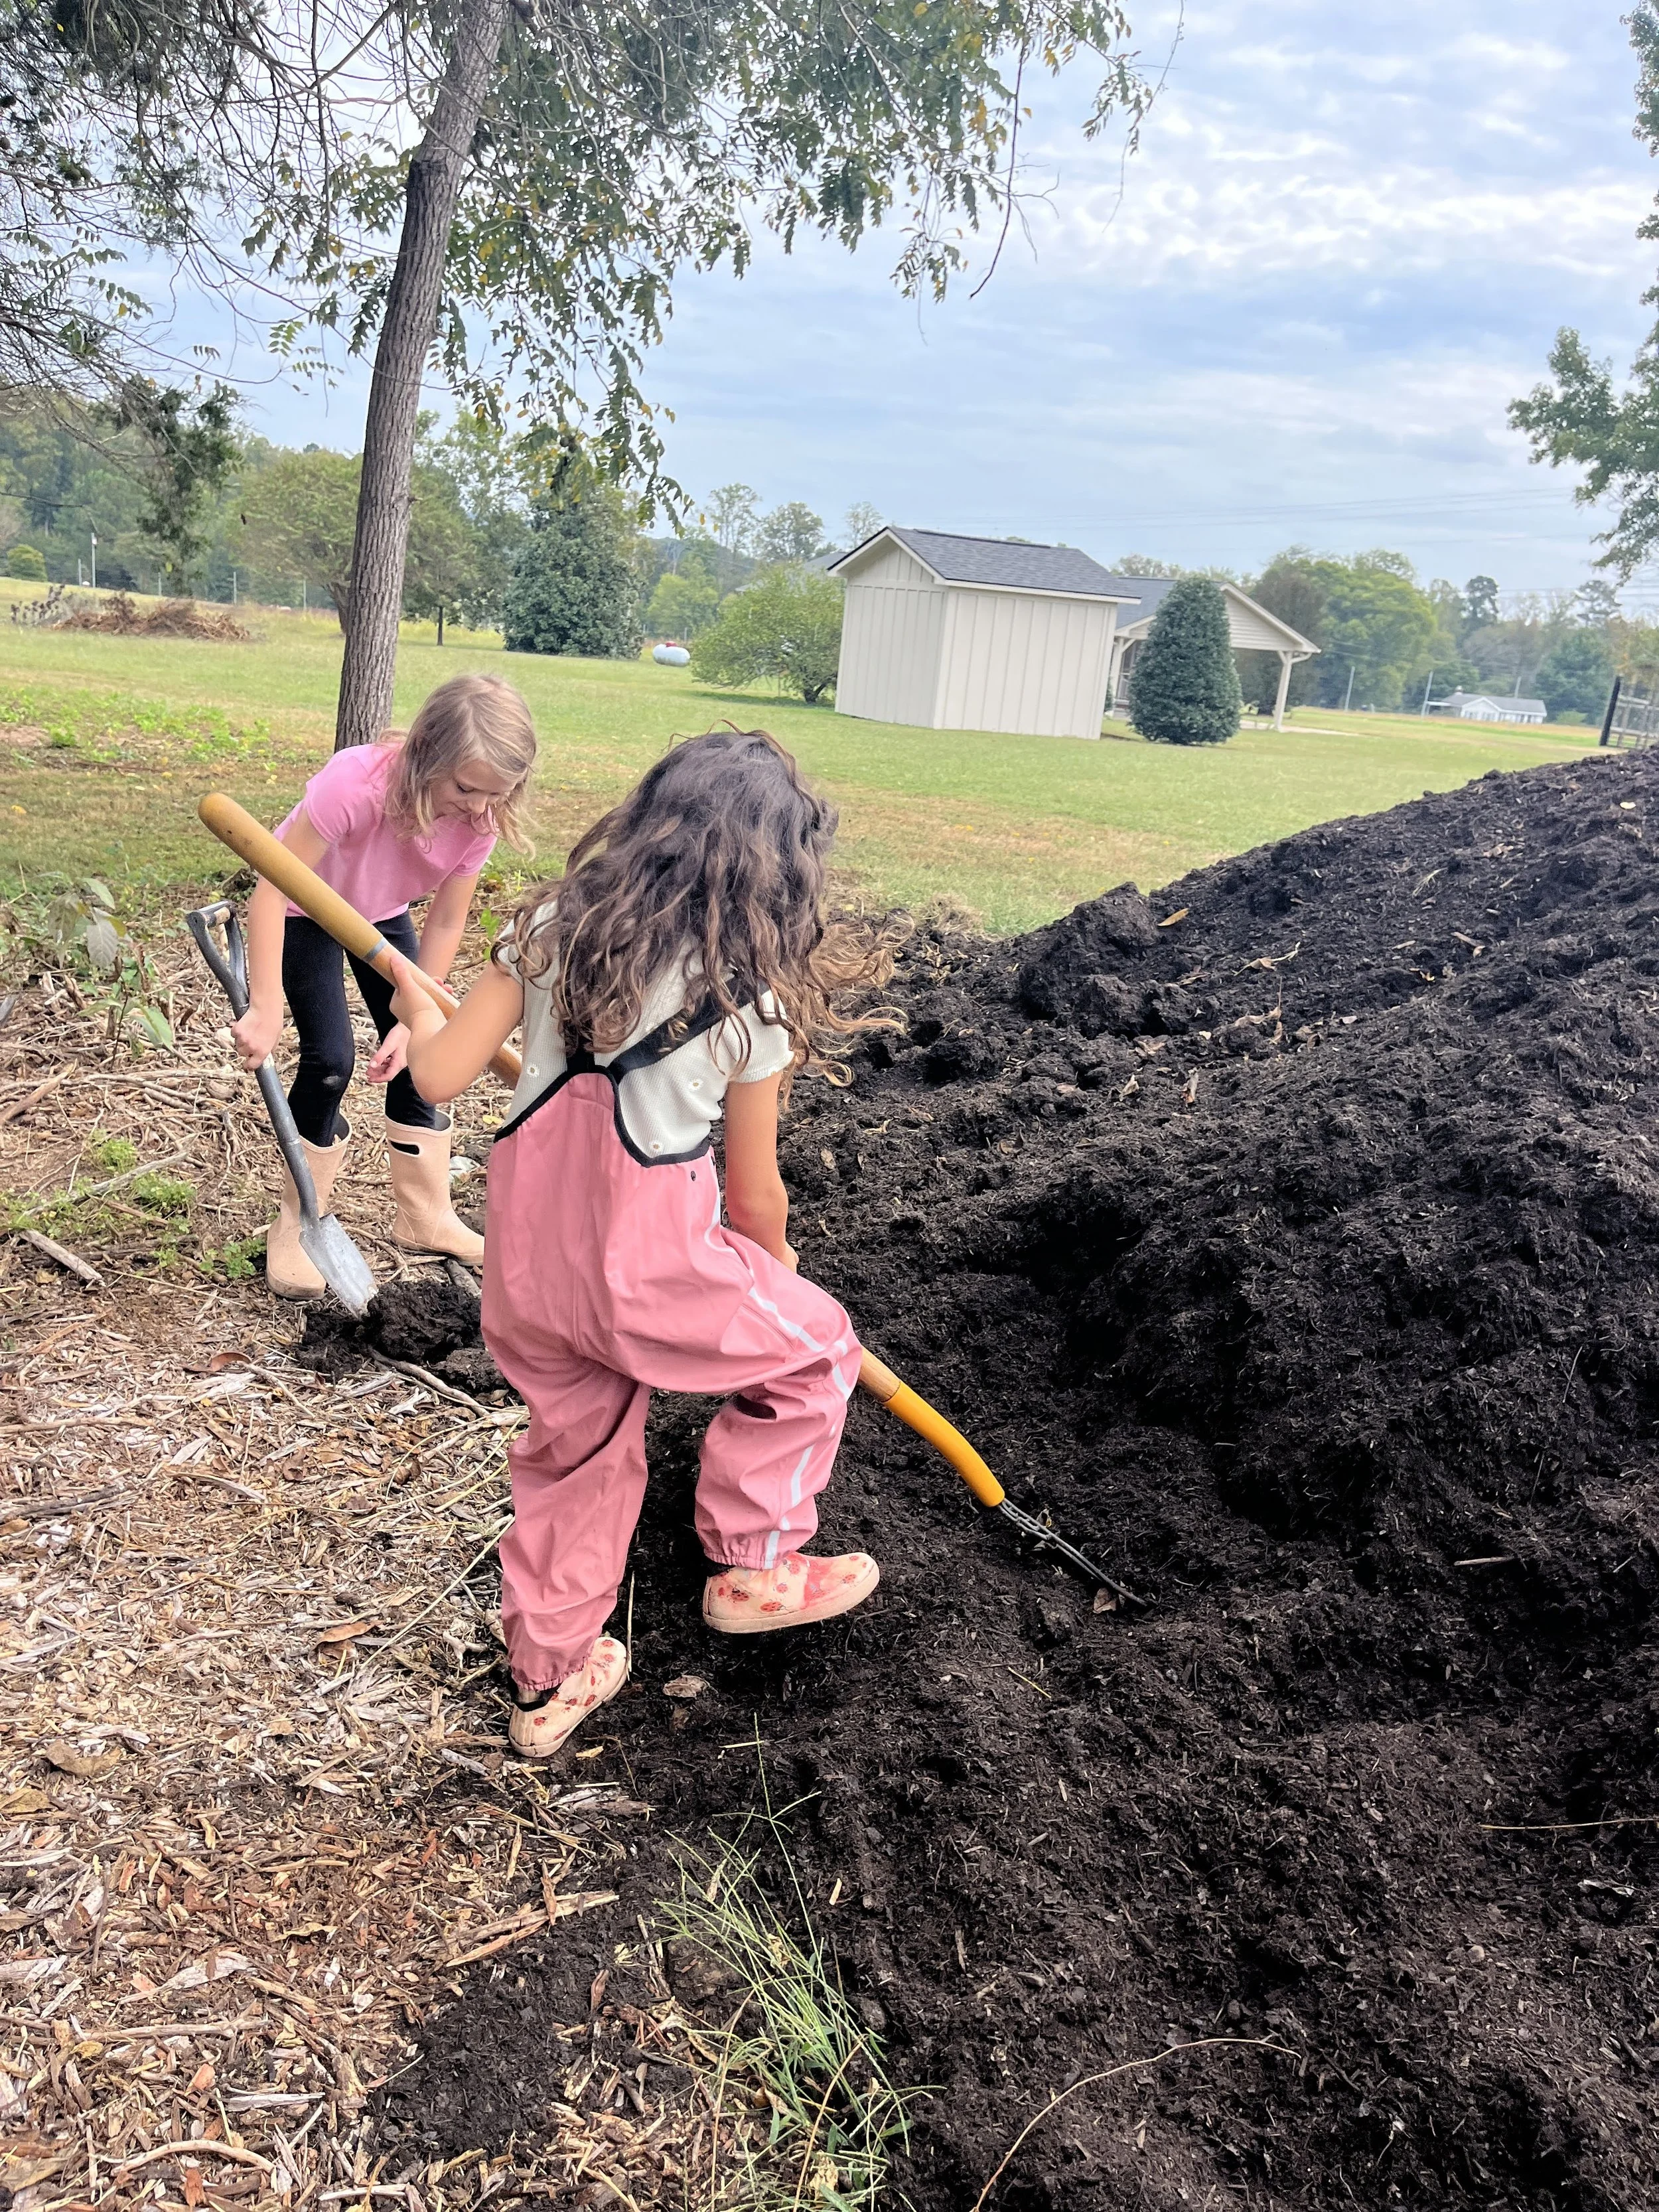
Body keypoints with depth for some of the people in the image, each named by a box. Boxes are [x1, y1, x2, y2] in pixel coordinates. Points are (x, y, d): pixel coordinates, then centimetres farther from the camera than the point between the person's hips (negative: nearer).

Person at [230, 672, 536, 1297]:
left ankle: (426, 1218, 18)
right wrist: (266, 1010, -42)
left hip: (381, 913, 5)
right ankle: (295, 1229, 4)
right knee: (330, 1059, -15)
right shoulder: (355, 783, -41)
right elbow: (273, 889, -39)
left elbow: (445, 924, -16)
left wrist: (412, 1020, -19)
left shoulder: (479, 818, -26)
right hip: (302, 910, -4)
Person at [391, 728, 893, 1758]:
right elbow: (755, 1192, 0)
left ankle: (552, 1677, 39)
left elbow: (440, 1074, 0)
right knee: (813, 1347, 20)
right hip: (646, 1257, -5)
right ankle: (753, 1565, 27)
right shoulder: (752, 998, -6)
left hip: (526, 1240, 5)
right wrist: (778, 1277, 20)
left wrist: (413, 1001, 22)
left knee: (577, 1441, 24)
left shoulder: (552, 926, 1)